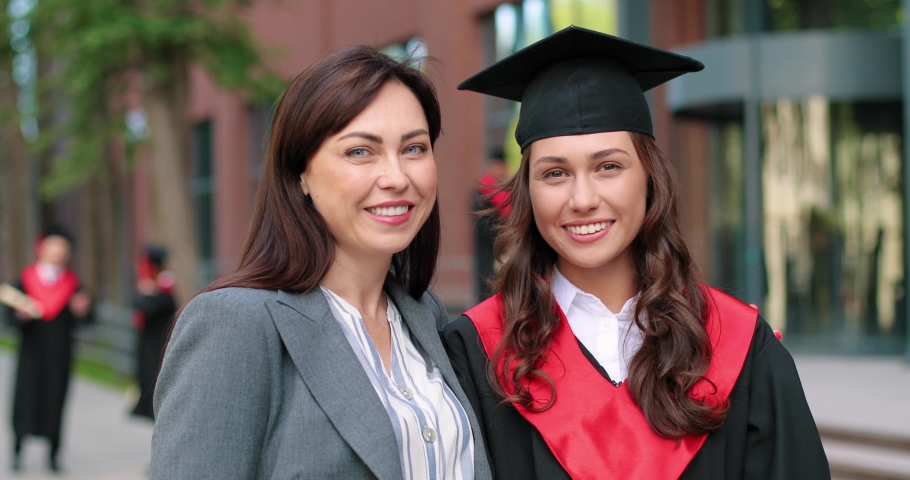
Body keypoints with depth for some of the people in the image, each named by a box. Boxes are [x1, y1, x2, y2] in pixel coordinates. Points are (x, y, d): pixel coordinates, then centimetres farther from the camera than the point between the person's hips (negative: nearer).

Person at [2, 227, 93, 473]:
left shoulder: (73, 284, 5)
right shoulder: (25, 280, 3)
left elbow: (82, 321, -2)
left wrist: (81, 311, -24)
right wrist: (21, 314, -24)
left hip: (59, 354, 1)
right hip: (31, 352, -1)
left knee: (55, 401, 2)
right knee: (26, 399, -1)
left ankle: (53, 453, 11)